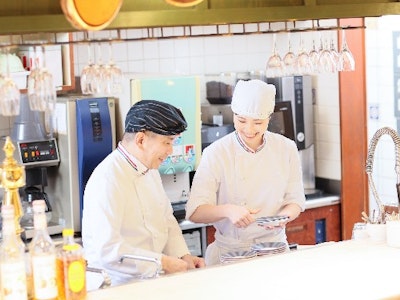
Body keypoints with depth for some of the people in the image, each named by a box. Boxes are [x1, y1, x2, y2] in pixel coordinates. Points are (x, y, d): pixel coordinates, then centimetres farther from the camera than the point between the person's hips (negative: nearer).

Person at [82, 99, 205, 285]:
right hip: (119, 285, -9)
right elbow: (107, 249, -24)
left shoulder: (150, 169, 14)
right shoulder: (108, 180, -18)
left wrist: (183, 256, 6)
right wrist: (162, 263, -20)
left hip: (151, 279, 9)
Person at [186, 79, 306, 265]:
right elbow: (195, 212, -10)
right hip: (229, 252, -2)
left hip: (274, 248, 2)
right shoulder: (216, 153, -6)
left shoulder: (286, 149, 3)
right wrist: (227, 210, -29)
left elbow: (295, 201, 10)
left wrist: (284, 216, -13)